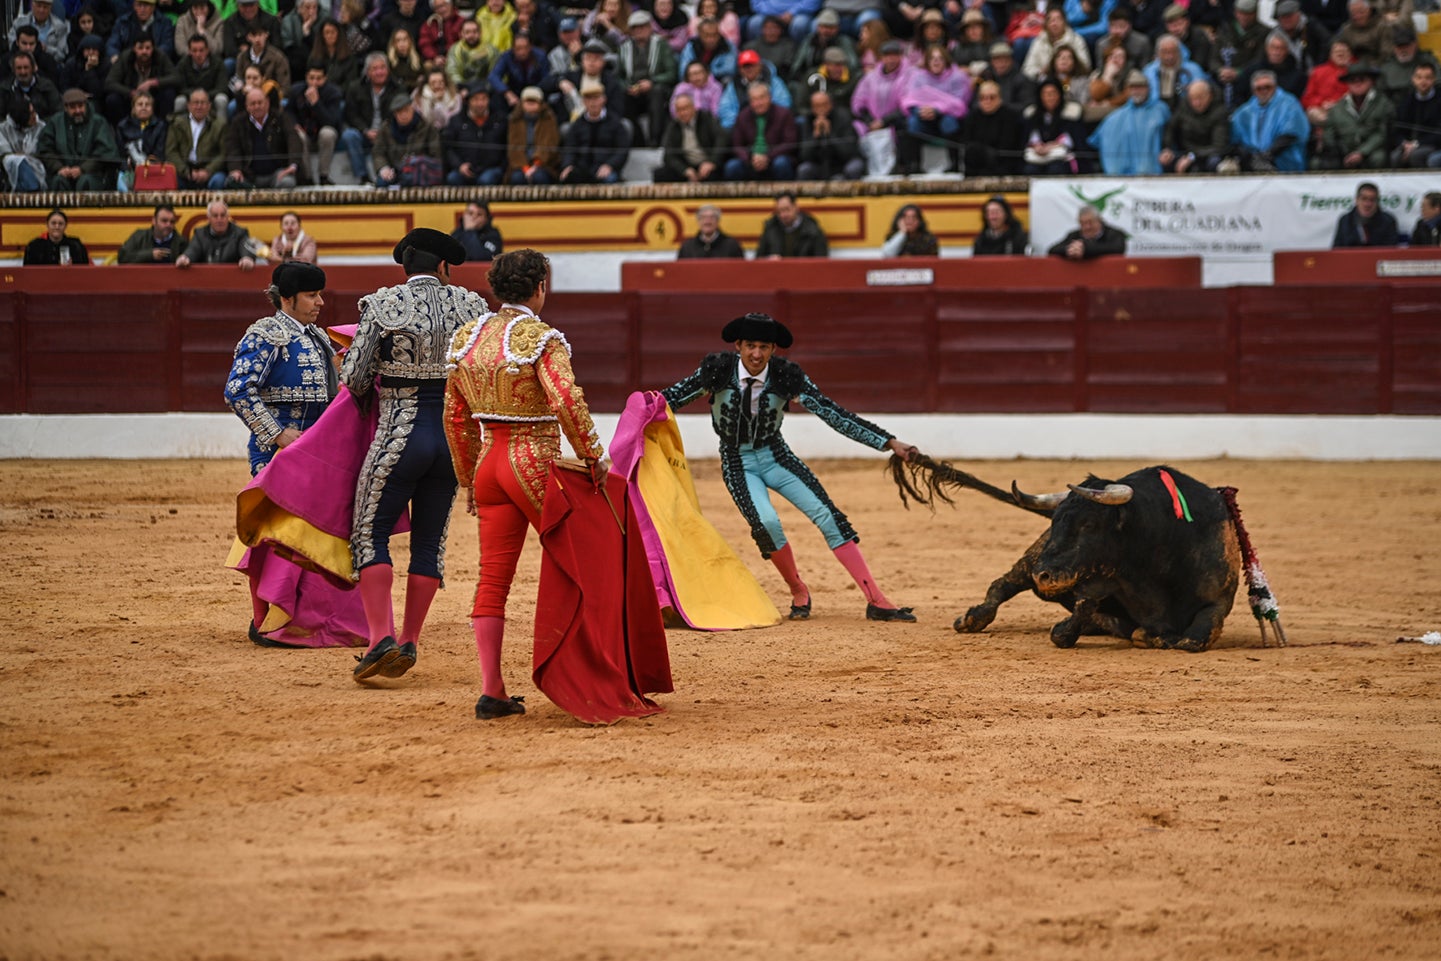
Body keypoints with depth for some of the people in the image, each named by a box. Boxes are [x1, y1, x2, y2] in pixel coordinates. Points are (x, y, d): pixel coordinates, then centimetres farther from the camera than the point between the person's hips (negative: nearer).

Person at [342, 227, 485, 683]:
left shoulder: (382, 305, -7)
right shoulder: (469, 305, 1)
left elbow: (353, 377, -6)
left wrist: (367, 396, 16)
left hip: (400, 435, -3)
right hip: (455, 435, 3)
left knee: (370, 534, 4)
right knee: (430, 541, 12)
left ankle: (382, 637, -12)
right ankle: (409, 642, 13)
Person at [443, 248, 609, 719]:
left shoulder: (469, 336, 9)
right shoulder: (541, 339, -11)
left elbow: (455, 416, 14)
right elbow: (567, 400, -25)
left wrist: (469, 477, 23)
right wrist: (592, 456, -16)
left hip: (489, 463, 6)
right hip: (535, 462, -6)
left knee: (493, 576, 5)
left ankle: (492, 691, 4)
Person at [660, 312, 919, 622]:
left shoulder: (786, 376, -15)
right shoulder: (717, 370, -16)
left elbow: (833, 414, -14)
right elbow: (671, 398, -2)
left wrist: (890, 443, -18)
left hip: (775, 456, 1)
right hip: (738, 463, -1)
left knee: (826, 514, -13)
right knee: (766, 522, -26)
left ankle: (877, 601, -13)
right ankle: (798, 593, 1)